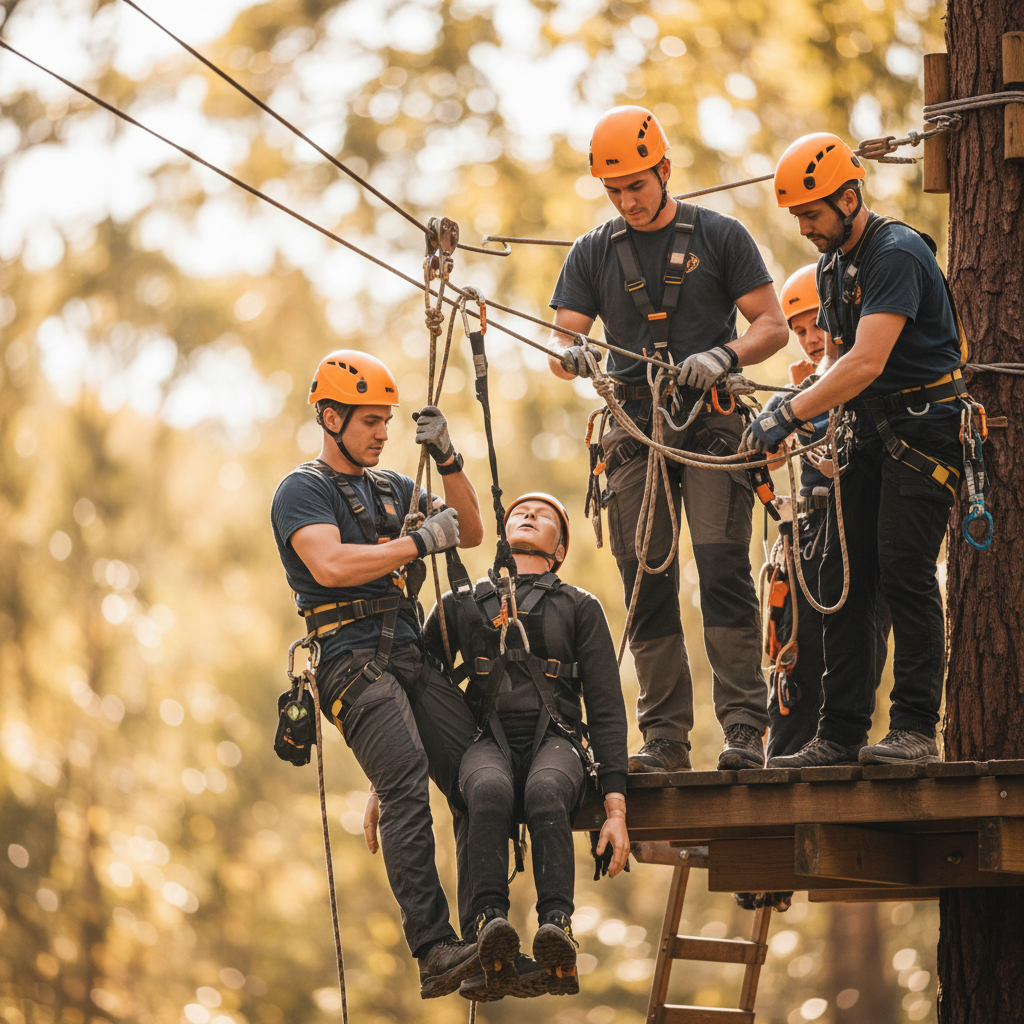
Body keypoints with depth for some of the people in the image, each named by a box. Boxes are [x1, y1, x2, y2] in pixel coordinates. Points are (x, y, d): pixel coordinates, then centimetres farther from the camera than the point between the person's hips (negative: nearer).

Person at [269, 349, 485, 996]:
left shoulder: (391, 488, 25)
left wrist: (448, 460, 9)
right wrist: (420, 543, -11)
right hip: (354, 660, -7)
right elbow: (331, 564, -16)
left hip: (413, 655, 7)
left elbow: (471, 533, 23)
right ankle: (435, 951, -31)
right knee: (407, 787, -24)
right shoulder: (303, 491, 2)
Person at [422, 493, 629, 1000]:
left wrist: (616, 807, -2)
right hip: (489, 742, 1)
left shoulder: (580, 607, 19)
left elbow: (607, 707, 11)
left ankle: (556, 931, -55)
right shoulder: (460, 605, 24)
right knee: (490, 792, -37)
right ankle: (492, 928, -53)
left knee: (546, 792, -38)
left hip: (555, 740, -1)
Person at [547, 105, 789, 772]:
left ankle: (745, 727, -14)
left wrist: (723, 355, -16)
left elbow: (773, 326, 4)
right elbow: (561, 337, 9)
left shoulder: (720, 236, 7)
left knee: (723, 567, -15)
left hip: (711, 420, -3)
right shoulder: (594, 253, 14)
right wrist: (570, 356, -16)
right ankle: (665, 737, 4)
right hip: (636, 428, 3)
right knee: (647, 585, -1)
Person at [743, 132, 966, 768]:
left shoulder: (898, 255, -17)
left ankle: (916, 730, -10)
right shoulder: (833, 265, 13)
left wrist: (790, 414, -25)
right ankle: (841, 734, 5)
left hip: (925, 426, -9)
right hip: (871, 431, 9)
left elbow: (867, 363, -26)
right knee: (845, 578, 3)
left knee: (904, 571, -14)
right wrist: (806, 406, -1)